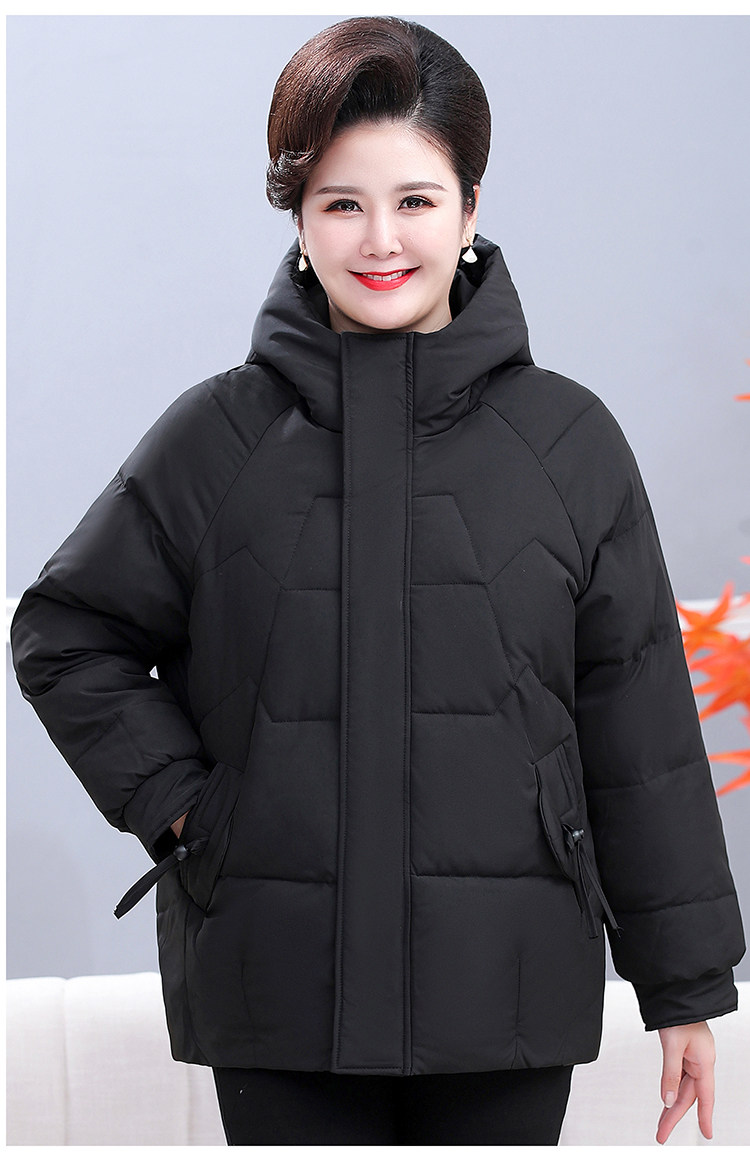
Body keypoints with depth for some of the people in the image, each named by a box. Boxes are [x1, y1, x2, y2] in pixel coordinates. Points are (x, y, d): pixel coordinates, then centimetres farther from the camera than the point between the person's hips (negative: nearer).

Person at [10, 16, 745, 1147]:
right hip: (277, 999, 0)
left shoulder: (568, 440, 2)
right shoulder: (216, 438, 1)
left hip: (507, 992, 0)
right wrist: (174, 802, -2)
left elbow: (640, 727, 5)